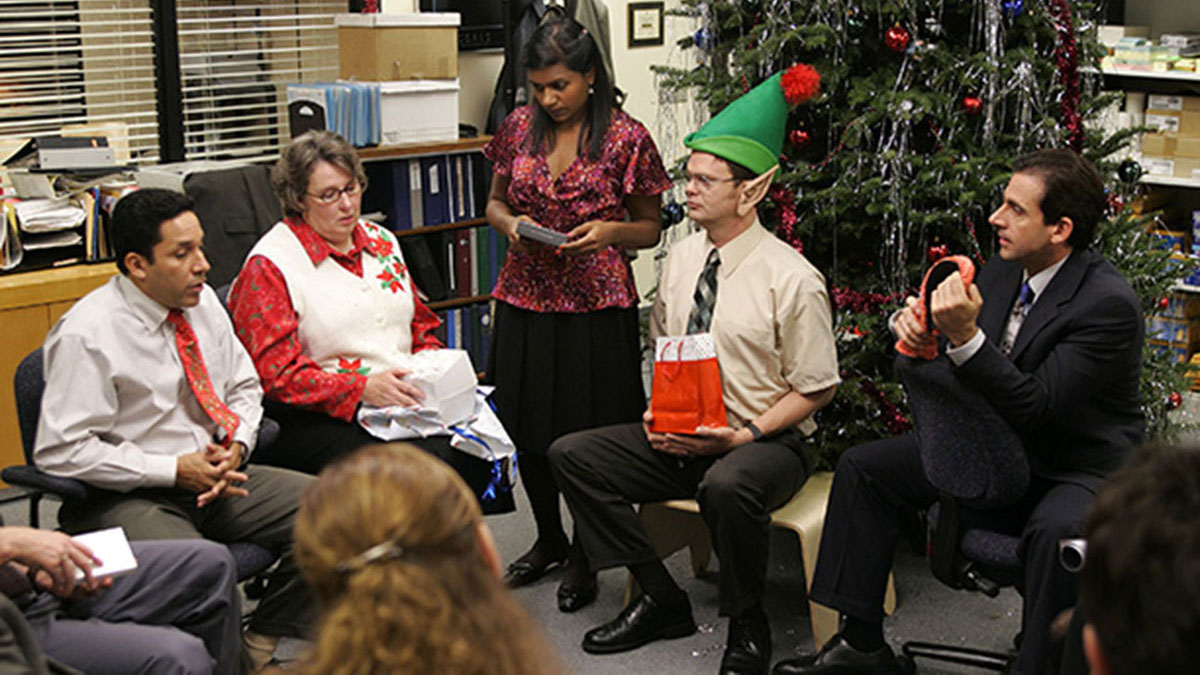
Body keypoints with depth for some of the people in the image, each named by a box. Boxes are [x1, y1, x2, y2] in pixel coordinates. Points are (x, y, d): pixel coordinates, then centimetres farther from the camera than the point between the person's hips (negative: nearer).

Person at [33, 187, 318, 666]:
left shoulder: (202, 303, 6)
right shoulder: (87, 335, -15)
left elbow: (243, 387, 18)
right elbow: (60, 451, -17)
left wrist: (236, 446, -4)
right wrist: (175, 470, -18)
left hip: (214, 478, 7)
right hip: (127, 499, -7)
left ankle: (260, 645, 1)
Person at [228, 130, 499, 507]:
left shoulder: (382, 242, 19)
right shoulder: (270, 265, -3)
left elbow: (422, 326, 26)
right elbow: (276, 373, -10)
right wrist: (363, 388, -21)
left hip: (405, 399, 6)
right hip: (320, 417, -6)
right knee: (424, 462, -31)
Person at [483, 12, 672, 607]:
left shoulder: (625, 138, -4)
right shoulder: (520, 127, 6)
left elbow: (650, 228, 4)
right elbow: (494, 202, 17)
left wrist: (609, 231, -16)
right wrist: (510, 223, -6)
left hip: (597, 306, -4)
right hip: (525, 300, 4)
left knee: (589, 434, 1)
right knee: (528, 430, 11)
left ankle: (585, 558, 22)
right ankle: (549, 539, 35)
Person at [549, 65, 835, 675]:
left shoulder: (792, 278, -12)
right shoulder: (679, 260, 7)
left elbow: (815, 390, -8)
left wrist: (742, 436, -18)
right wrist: (656, 413, -1)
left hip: (765, 442, -6)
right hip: (676, 437, 7)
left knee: (727, 485, -40)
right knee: (572, 455, -10)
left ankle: (747, 626, -12)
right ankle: (661, 601, -1)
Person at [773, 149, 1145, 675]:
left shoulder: (1109, 304, -22)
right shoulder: (1001, 274, 0)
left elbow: (1036, 406, -28)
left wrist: (966, 336, -35)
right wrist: (917, 327, -17)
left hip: (1082, 469, -7)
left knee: (1057, 531, -40)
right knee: (863, 467, 0)